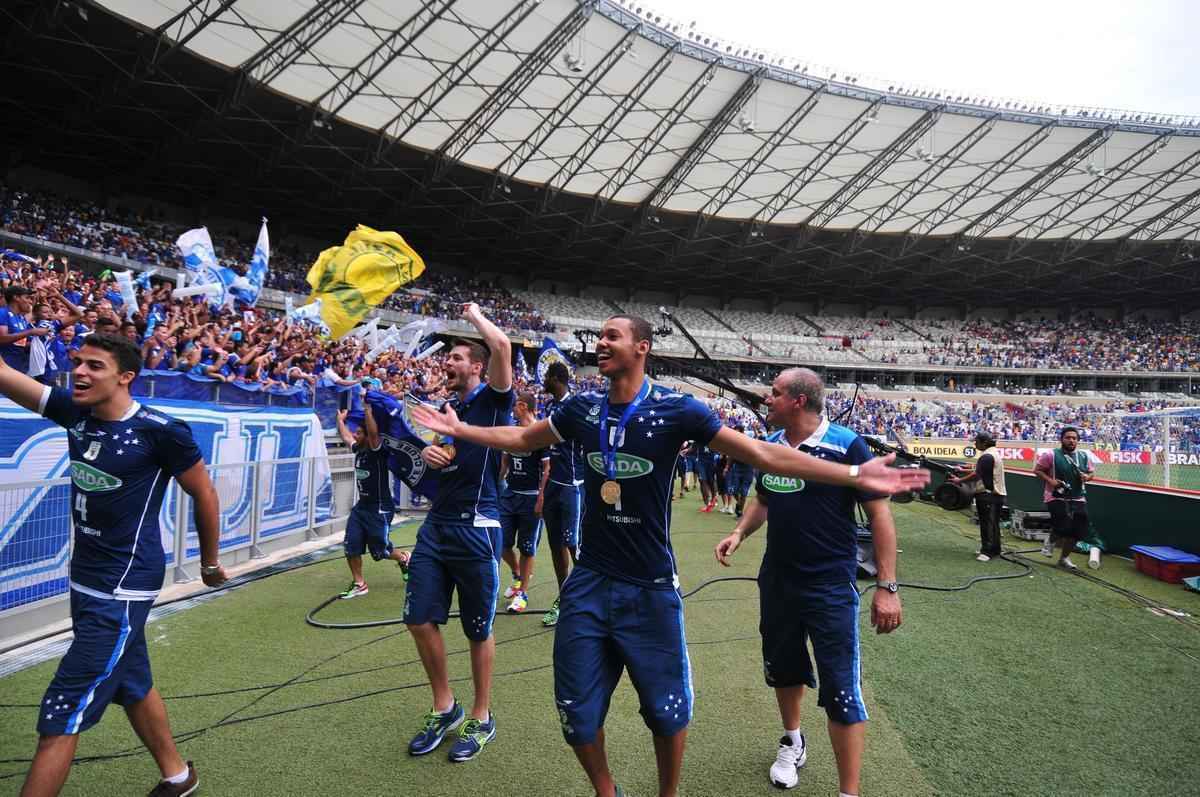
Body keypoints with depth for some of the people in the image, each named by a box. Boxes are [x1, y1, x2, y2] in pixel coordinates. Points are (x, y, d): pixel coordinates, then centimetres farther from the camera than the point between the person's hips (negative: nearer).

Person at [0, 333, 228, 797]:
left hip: (123, 587, -8)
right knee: (132, 688, 22)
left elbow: (204, 495, -8)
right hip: (87, 579, 8)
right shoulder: (74, 410, 0)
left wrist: (210, 564, 2)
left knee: (59, 719, -4)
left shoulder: (159, 429, -18)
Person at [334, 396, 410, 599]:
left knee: (381, 552, 3)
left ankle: (405, 559, 33)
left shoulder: (377, 451, -16)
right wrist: (340, 420, 36)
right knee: (350, 546, 0)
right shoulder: (358, 449, 6)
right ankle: (359, 584, 14)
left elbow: (373, 431, -35)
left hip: (380, 509, -8)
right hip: (361, 506, 8)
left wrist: (367, 404, -37)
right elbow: (345, 437, 28)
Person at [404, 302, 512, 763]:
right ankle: (444, 709, 28)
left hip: (476, 529, -7)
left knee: (478, 630, 7)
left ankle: (481, 718, 26)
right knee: (420, 619, 7)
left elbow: (502, 345, -22)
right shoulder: (446, 408, 16)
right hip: (436, 525, 7)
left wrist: (474, 314, -3)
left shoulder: (492, 400, -5)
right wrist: (427, 452, 5)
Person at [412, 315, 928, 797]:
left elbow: (761, 454, -12)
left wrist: (856, 475, -16)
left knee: (666, 710, 12)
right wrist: (458, 429, 18)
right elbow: (522, 439, 17)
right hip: (589, 582, 4)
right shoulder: (582, 408, -1)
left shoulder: (676, 410, -13)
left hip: (651, 590, -3)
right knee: (576, 713, 14)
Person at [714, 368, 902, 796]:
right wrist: (739, 533, -1)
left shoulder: (846, 446, -16)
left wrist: (887, 586, -15)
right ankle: (793, 741, 47)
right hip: (776, 579, 6)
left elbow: (879, 513, -13)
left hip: (830, 584, -6)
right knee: (783, 667, 22)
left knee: (840, 689, -3)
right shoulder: (770, 445, 2)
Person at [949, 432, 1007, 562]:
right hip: (997, 493, 11)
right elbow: (978, 471, 19)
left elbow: (977, 475, -21)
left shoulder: (986, 457, -18)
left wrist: (959, 480, -15)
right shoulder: (993, 454, 16)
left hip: (988, 495, -11)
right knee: (993, 523, 17)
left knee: (987, 523, -8)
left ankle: (987, 551, -7)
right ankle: (994, 549, 26)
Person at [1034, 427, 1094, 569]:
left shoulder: (1083, 456, 8)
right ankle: (1052, 540, 19)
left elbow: (1092, 472, 20)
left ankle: (1064, 558, 26)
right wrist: (1050, 481, -17)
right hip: (1056, 497, -5)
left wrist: (1087, 477, -3)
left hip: (1078, 499, 5)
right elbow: (1037, 469, -3)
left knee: (1078, 531, 5)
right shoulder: (1051, 455, -8)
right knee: (1064, 527, -18)